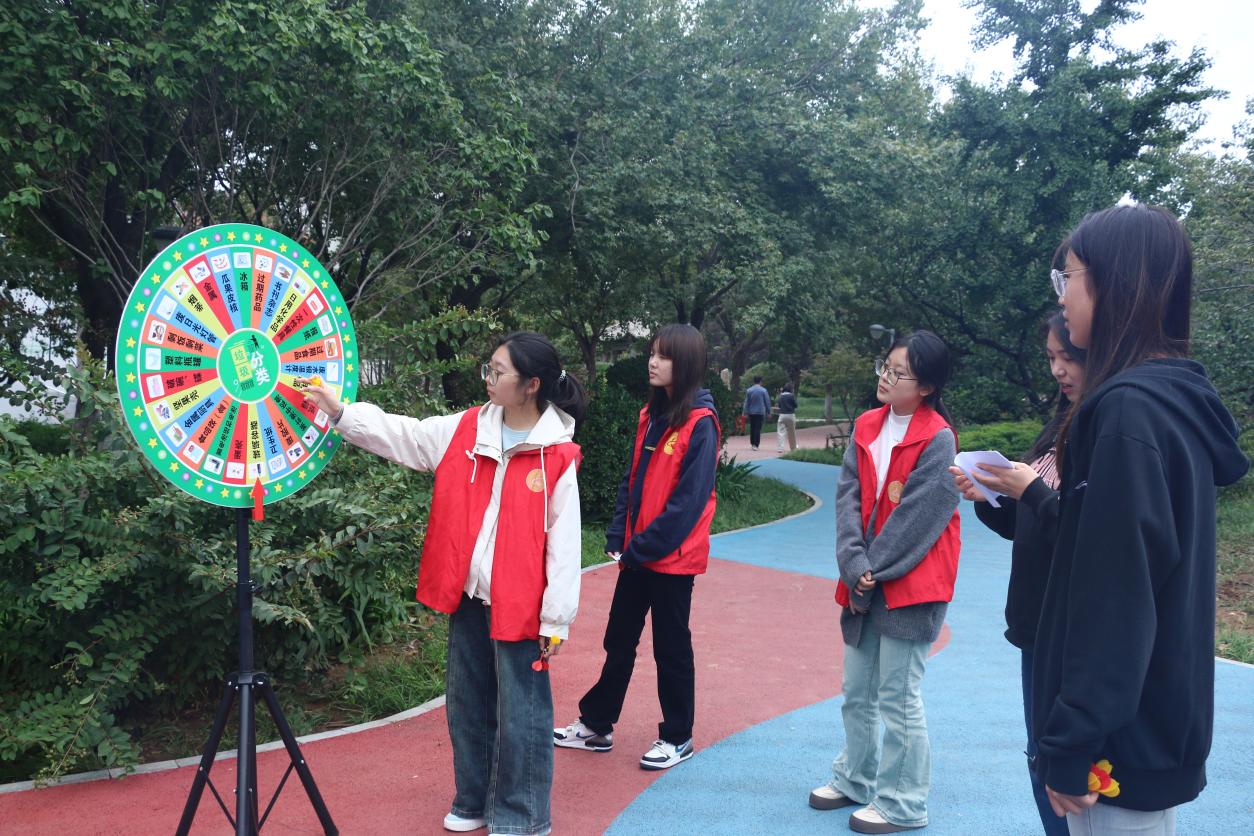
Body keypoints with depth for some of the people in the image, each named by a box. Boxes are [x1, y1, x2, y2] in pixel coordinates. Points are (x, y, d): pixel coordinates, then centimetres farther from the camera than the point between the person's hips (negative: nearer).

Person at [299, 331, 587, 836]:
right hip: (467, 596, 6)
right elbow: (403, 435, 4)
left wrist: (556, 620, -10)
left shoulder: (557, 455, -12)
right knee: (467, 701, 18)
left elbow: (563, 543, -11)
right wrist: (340, 414, -8)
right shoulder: (465, 430, 3)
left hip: (518, 603, -6)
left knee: (520, 710, 5)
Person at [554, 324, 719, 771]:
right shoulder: (651, 415, 9)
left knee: (671, 646, 6)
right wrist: (618, 537, 2)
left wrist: (644, 546, -16)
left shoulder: (700, 423, -14)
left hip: (672, 557, -7)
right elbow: (632, 479, 12)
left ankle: (677, 738, 22)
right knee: (618, 640, 15)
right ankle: (596, 725, 28)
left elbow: (689, 498, -18)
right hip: (636, 551, 7)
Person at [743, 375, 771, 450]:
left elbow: (746, 402, 3)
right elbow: (767, 402, -2)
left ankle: (752, 443, 20)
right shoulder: (763, 390, -6)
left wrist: (745, 412, 6)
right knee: (758, 428, -3)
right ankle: (755, 444, -9)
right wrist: (768, 412, 6)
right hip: (760, 412, -3)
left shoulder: (749, 390, 1)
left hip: (751, 412, 3)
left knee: (752, 428, 14)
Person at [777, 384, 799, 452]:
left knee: (781, 432, -2)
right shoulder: (792, 396, -8)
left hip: (782, 415, 1)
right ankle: (793, 448, 24)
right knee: (792, 432, 13)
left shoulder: (781, 396, 2)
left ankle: (780, 448, -12)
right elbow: (795, 405, -3)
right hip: (791, 415, -1)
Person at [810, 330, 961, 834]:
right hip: (864, 581, 7)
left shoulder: (938, 439, -13)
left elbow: (915, 518, -16)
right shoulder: (866, 427, 7)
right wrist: (854, 564, -12)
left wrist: (872, 571, -13)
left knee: (898, 698, 0)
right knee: (856, 693, 17)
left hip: (911, 585, -7)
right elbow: (848, 497, 0)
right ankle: (855, 779, 34)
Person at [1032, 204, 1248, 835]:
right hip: (1156, 717, 9)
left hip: (1125, 732, -9)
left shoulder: (1129, 410, -21)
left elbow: (1114, 595, -23)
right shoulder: (1178, 398, 8)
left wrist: (1070, 746, -20)